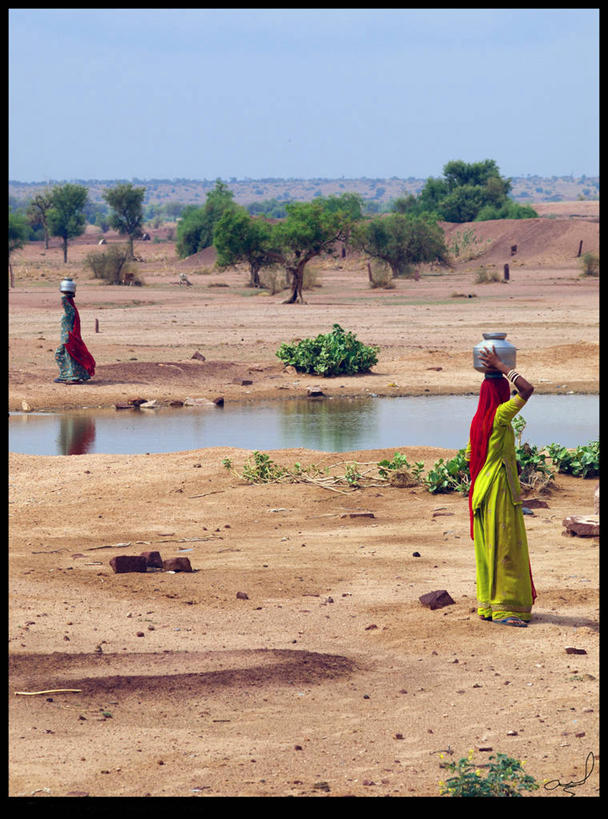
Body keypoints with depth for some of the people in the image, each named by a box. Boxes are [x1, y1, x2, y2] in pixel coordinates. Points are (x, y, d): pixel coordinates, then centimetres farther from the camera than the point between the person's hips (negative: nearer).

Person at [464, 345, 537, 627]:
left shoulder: (478, 420, 11)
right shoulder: (499, 415, -13)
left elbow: (469, 455, 16)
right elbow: (527, 390, -19)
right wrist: (500, 367, -11)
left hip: (482, 488, 9)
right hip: (500, 488, -9)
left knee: (488, 547, 12)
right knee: (506, 545, -8)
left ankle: (488, 604, 17)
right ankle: (503, 607, -10)